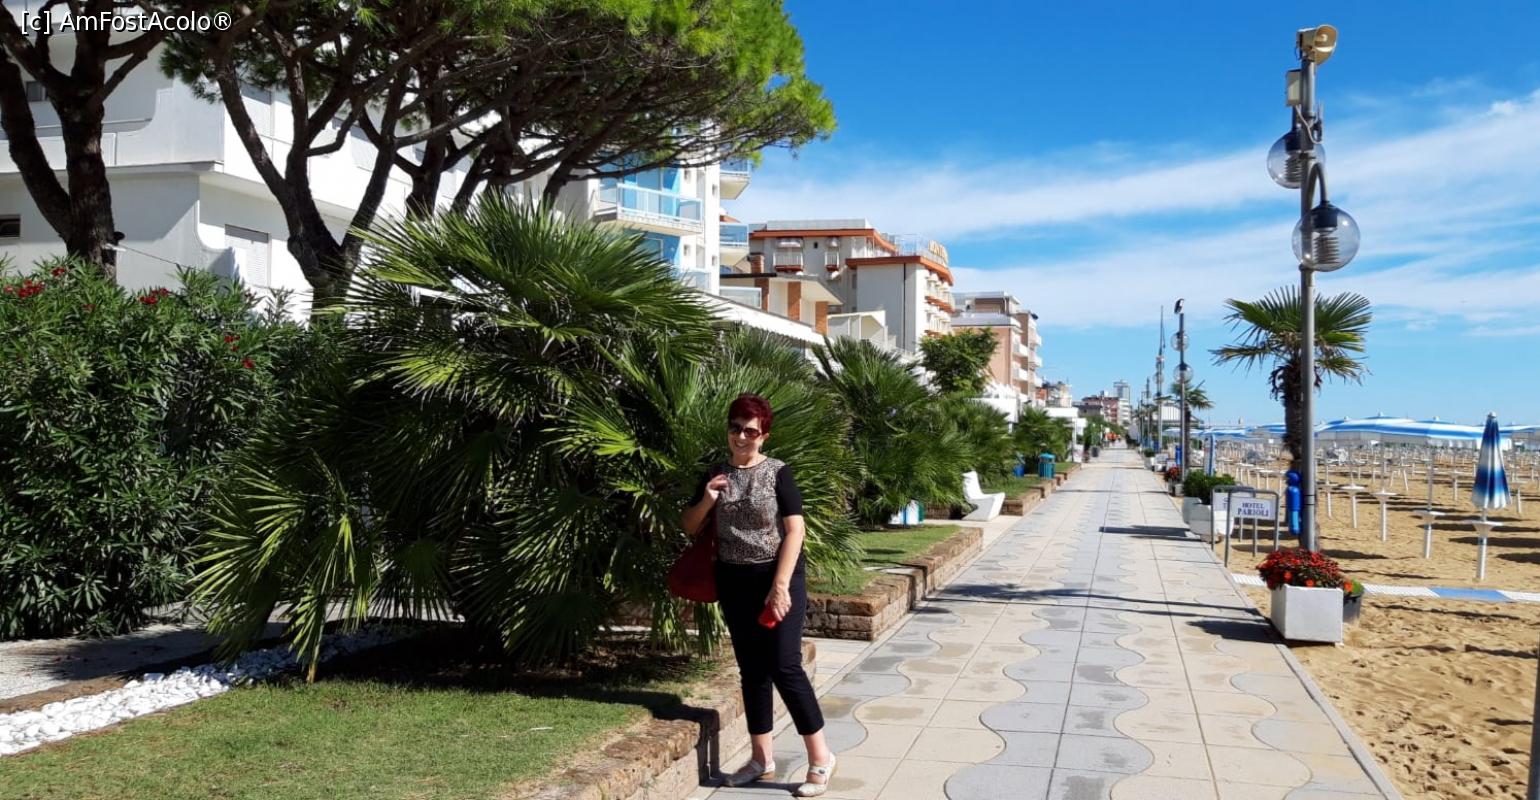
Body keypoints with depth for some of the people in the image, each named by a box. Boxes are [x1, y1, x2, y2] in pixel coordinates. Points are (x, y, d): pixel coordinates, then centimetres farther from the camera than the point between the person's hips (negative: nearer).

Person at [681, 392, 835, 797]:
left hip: (778, 577, -5)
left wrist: (780, 586, -18)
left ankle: (820, 757, 5)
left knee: (784, 667, -8)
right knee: (752, 670, 10)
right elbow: (689, 527, 11)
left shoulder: (777, 472, -7)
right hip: (734, 582, 5)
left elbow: (795, 530, -12)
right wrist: (706, 501, -10)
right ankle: (762, 759, 20)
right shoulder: (716, 474, 6)